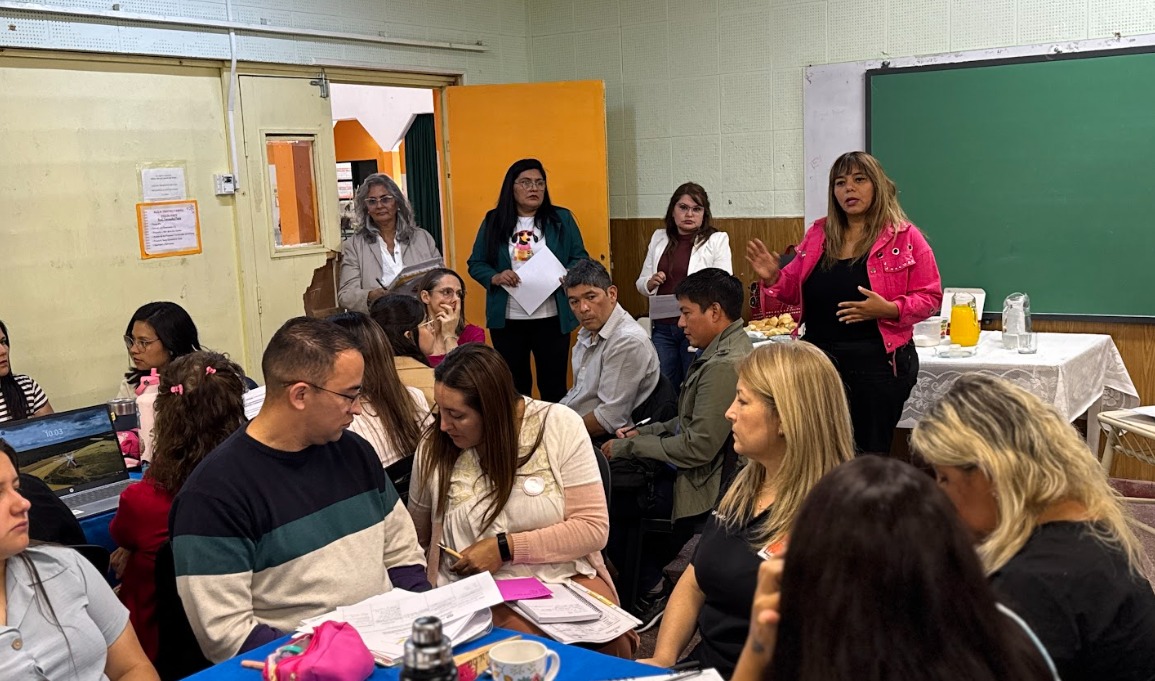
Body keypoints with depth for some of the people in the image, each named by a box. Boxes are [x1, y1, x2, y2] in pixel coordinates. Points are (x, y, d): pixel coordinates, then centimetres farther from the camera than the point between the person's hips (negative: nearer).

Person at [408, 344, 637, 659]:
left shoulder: (560, 426, -6)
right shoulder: (434, 448, 2)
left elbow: (593, 528, -7)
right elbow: (416, 538, 18)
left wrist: (506, 547, -13)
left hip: (568, 578, 1)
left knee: (610, 643, -30)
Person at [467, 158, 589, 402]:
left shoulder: (562, 218, 4)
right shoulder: (493, 221, 5)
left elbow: (580, 259, 4)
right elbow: (475, 263, 6)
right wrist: (495, 277, -15)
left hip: (551, 318, 0)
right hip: (507, 320, 1)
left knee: (553, 384, 6)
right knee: (513, 384, 11)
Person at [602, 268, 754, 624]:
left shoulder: (724, 366, -26)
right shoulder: (725, 351, 8)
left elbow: (698, 447, -26)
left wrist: (629, 447, -16)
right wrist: (642, 432, 6)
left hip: (700, 482, -10)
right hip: (689, 470, 10)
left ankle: (653, 591, 13)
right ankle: (650, 571, 24)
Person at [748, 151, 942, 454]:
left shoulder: (904, 237, -2)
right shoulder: (818, 234, 9)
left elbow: (929, 298, -3)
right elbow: (796, 290, 17)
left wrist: (889, 310, -20)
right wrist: (773, 278, -3)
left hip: (877, 361, -4)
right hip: (820, 360, 4)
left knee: (870, 454, 5)